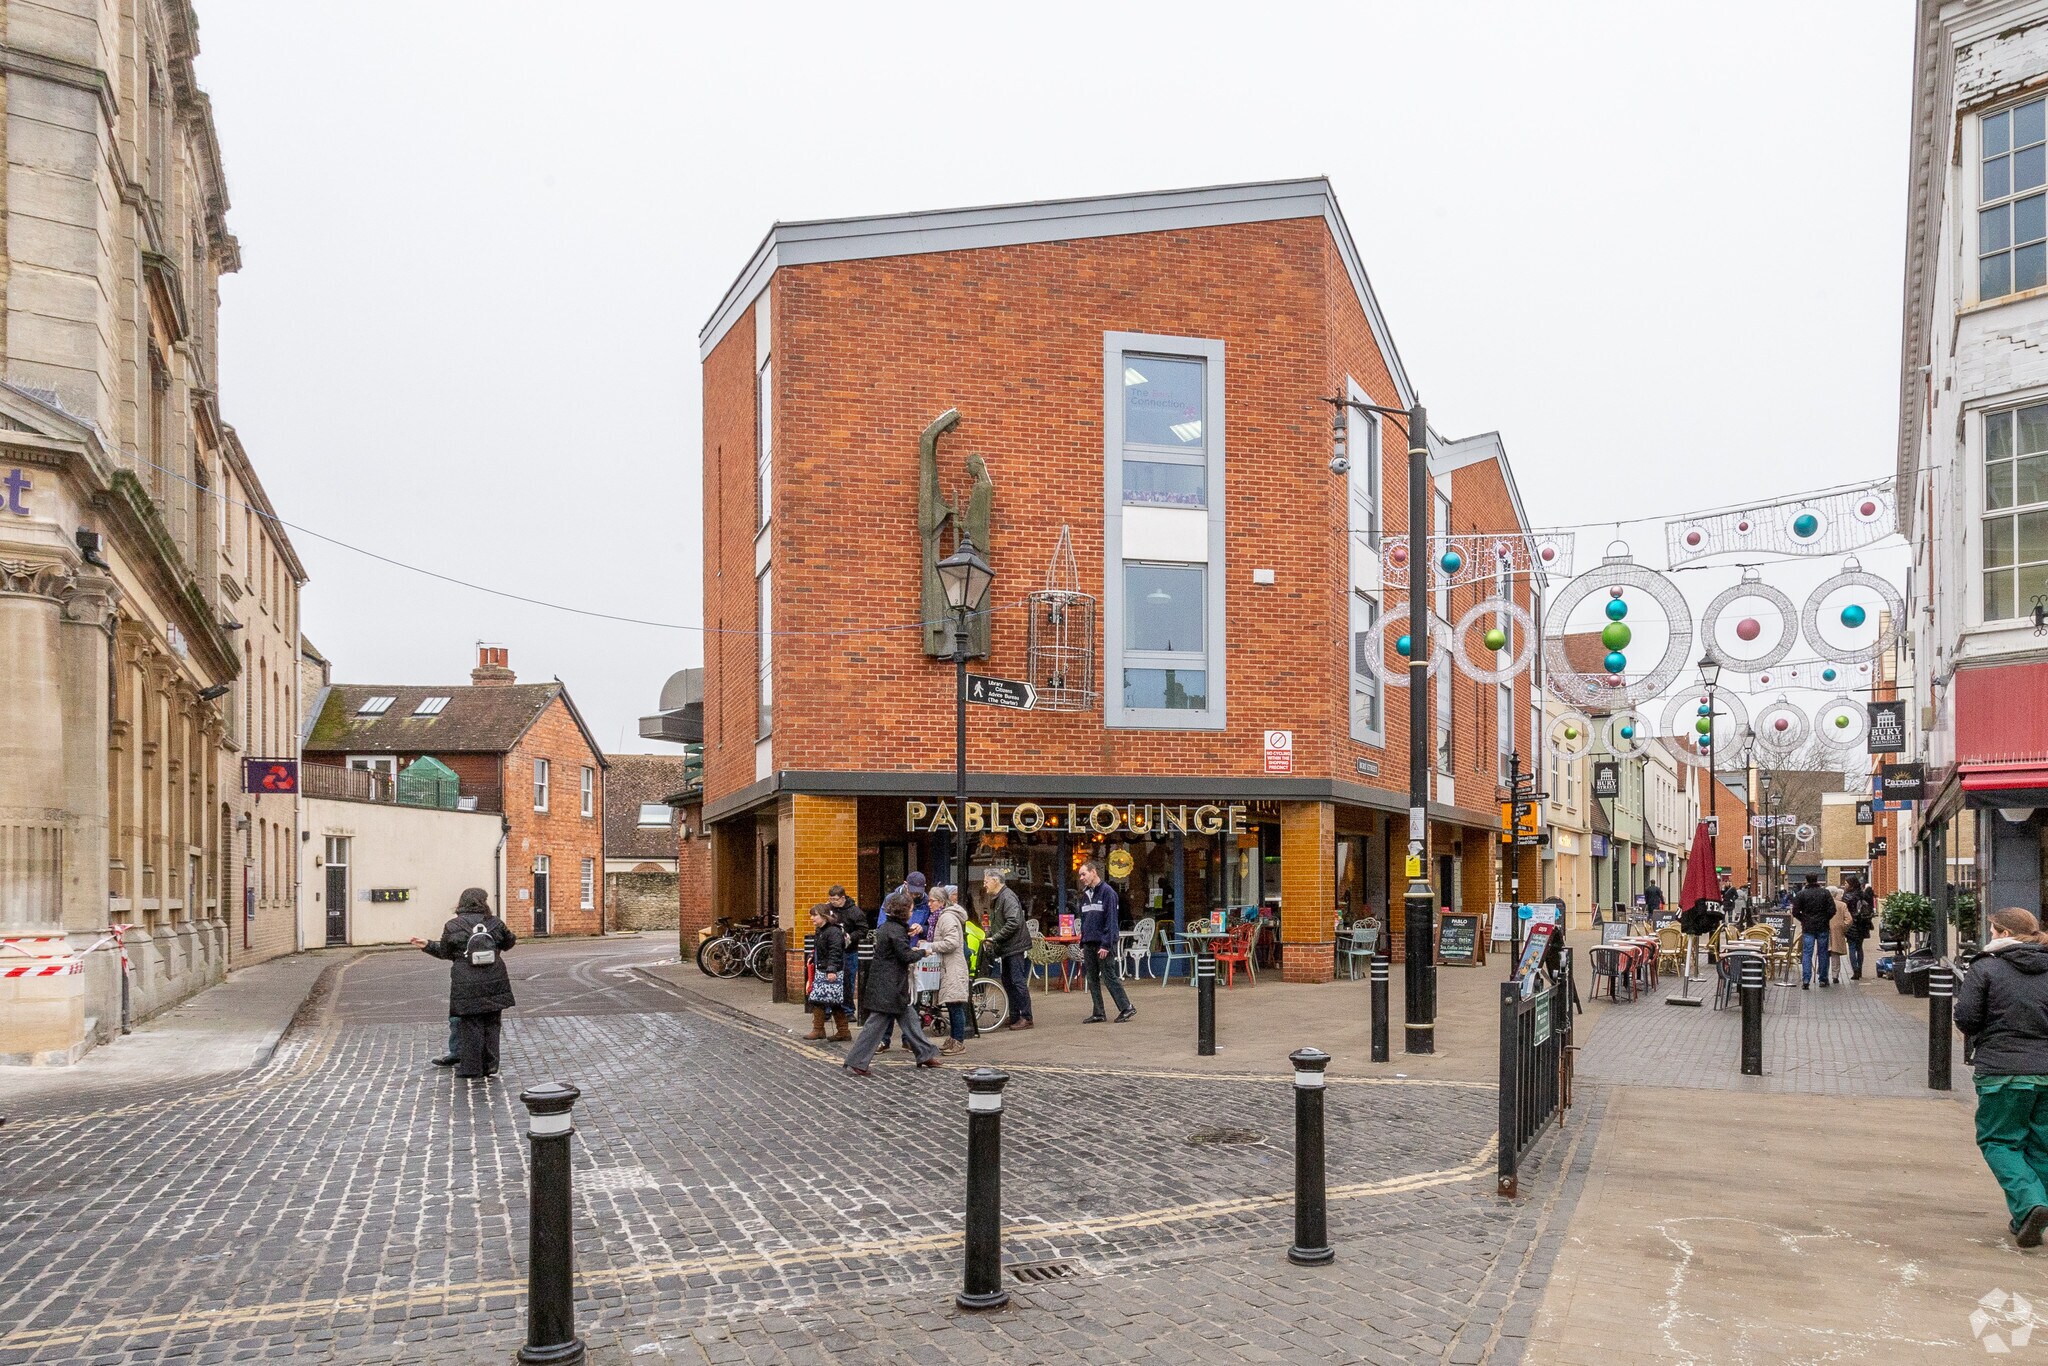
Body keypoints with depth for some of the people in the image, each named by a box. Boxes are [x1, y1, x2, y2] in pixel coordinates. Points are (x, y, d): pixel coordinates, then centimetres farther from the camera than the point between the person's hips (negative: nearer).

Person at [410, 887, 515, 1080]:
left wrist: (427, 945, 27)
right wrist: (513, 937, 38)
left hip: (467, 986, -2)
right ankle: (490, 1066, 16)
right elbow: (508, 942, 16)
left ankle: (471, 1068, 7)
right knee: (491, 1024, 13)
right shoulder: (495, 923, 1)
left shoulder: (453, 926, -4)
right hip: (494, 984, 2)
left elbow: (444, 951, 6)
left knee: (470, 1025, 5)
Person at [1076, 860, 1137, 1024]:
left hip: (1103, 944, -8)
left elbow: (1110, 920, -15)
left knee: (1110, 977, -4)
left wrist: (1106, 945, -19)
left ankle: (1126, 1008, 6)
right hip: (1089, 944, 8)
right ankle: (1098, 1013, 13)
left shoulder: (1107, 892, -10)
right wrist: (1082, 944, 13)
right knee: (1091, 979, 7)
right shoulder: (1085, 894, 14)